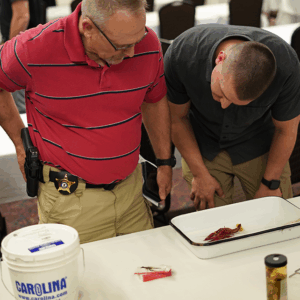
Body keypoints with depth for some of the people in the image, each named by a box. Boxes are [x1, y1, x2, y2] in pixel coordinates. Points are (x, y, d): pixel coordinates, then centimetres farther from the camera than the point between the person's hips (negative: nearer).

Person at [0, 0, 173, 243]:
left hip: (130, 187, 4)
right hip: (69, 196, -3)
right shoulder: (35, 49, -20)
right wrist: (20, 141, 0)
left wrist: (164, 162, 13)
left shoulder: (147, 43, -9)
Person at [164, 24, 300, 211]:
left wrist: (270, 183, -4)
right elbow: (177, 117, -15)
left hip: (259, 146, 0)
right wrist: (200, 174, -10)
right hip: (202, 147, 0)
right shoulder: (181, 54, -33)